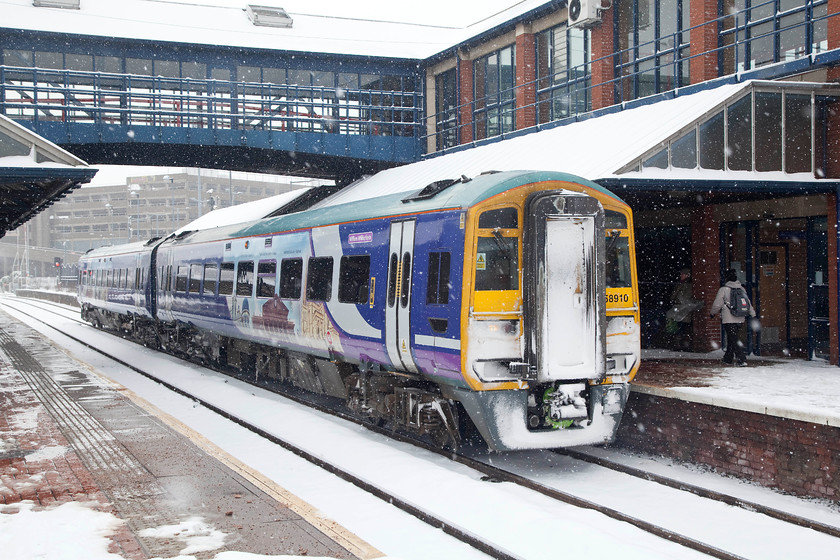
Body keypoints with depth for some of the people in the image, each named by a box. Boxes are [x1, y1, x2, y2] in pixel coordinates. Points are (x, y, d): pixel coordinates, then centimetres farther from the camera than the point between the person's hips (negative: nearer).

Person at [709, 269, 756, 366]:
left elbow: (717, 304, -6)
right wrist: (753, 314, 24)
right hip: (740, 319, 6)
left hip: (729, 320, -6)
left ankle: (741, 359, -16)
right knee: (732, 339, 18)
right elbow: (748, 303, 13)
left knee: (734, 340, -7)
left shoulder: (724, 289, -9)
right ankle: (728, 358, 28)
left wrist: (712, 313, 11)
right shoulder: (741, 289, 8)